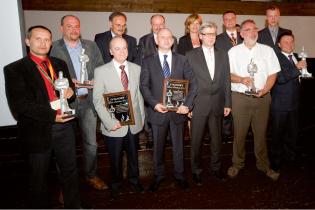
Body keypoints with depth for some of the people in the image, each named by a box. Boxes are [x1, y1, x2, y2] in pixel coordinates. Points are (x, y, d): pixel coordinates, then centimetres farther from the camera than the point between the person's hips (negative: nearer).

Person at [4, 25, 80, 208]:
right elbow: (19, 104, -14)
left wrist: (70, 92, -9)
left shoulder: (60, 64, 11)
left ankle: (74, 205, 36)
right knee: (39, 177, 14)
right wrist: (52, 116, -22)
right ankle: (41, 205, 36)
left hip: (64, 124, 5)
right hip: (38, 129, -4)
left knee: (70, 170, 17)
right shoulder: (15, 69, -5)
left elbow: (70, 88, 16)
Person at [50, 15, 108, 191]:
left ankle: (91, 175, 33)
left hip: (88, 100, 3)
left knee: (91, 143, 13)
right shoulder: (54, 48, -2)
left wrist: (96, 81, -8)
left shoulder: (91, 46, 9)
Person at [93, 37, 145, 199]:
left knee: (133, 154, 19)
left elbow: (139, 94, 7)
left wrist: (142, 117, 6)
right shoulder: (101, 71, -8)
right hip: (114, 124, -3)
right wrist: (110, 122, -16)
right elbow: (98, 100, -10)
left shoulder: (136, 69, 3)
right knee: (115, 158, 14)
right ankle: (116, 184, 40)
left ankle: (134, 180, 44)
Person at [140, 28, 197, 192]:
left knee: (178, 145, 14)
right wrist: (154, 104, -17)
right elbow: (144, 85, -3)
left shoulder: (182, 60, 5)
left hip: (178, 110, 1)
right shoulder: (148, 61, 2)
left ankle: (179, 174, 33)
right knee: (158, 146, 13)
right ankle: (158, 175, 33)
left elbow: (192, 83, 1)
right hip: (158, 110, -1)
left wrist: (187, 104, -12)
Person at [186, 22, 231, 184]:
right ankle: (196, 170, 25)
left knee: (216, 138, 14)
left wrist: (227, 103, 5)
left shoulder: (223, 55, 9)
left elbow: (226, 80, 8)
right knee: (196, 139, 7)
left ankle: (216, 167, 33)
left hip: (217, 104, 3)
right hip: (198, 104, -3)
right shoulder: (191, 55, -1)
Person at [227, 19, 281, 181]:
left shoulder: (267, 50, 7)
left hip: (262, 97, 1)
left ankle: (263, 165, 25)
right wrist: (241, 79, -16)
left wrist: (265, 90, -12)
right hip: (240, 97, -1)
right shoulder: (234, 51, 5)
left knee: (261, 133, 9)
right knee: (239, 133, 6)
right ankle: (237, 163, 23)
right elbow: (227, 74, 3)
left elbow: (273, 74, 5)